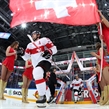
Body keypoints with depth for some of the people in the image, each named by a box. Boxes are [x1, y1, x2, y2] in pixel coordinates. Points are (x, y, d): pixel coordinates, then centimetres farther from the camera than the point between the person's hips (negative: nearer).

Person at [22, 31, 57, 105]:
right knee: (41, 84, 11)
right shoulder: (30, 45, 24)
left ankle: (42, 96, -35)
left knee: (37, 72, -37)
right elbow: (26, 57, 17)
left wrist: (49, 52, -19)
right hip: (37, 66, 8)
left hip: (45, 61, -7)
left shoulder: (44, 40, 8)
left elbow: (54, 49, 2)